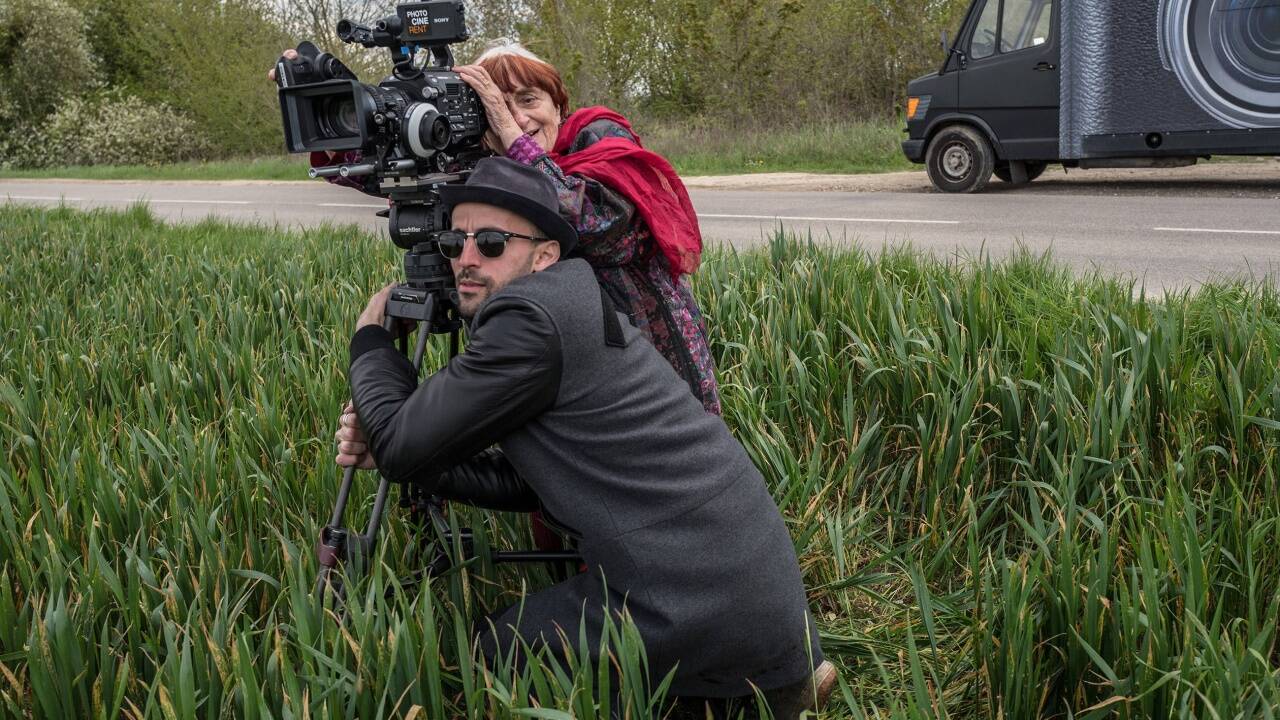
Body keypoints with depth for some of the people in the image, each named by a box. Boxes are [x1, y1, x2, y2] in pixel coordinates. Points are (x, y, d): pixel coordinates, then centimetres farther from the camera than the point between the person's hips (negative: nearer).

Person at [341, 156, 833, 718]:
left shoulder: (529, 319, -16)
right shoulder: (566, 307, 15)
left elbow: (404, 446, -9)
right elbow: (525, 481, 17)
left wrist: (370, 339, 8)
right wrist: (395, 446, 8)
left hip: (696, 604, -9)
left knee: (494, 660, 10)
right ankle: (780, 666, 19)